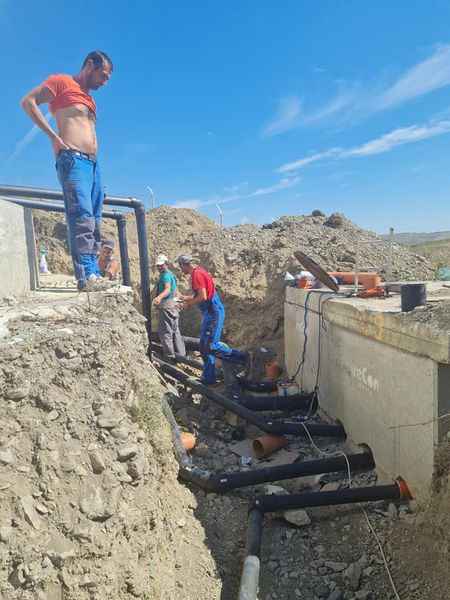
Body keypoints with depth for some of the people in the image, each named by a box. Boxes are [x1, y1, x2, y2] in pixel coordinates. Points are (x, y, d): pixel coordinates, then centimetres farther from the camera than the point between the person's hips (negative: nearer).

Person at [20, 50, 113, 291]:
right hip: (73, 159, -9)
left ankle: (94, 275, 1)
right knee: (82, 217, -21)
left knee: (93, 222, 1)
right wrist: (54, 136, -11)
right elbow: (28, 101, -3)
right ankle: (86, 275, -28)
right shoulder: (61, 81, 6)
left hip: (93, 163, 9)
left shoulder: (89, 99, 29)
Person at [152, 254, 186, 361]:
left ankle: (170, 355, -3)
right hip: (173, 304, 10)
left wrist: (159, 297, -52)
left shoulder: (165, 275, -15)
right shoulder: (170, 274, 16)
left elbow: (168, 289, -34)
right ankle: (180, 353, 21)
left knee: (165, 331, -6)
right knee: (175, 330, 14)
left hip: (166, 306, -10)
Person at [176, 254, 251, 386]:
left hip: (213, 313, -10)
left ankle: (243, 357, -7)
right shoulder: (199, 272, 17)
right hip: (210, 313, 10)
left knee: (212, 347, -12)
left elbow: (203, 297, -22)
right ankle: (209, 379, 17)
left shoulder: (197, 274, -14)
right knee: (204, 347, 11)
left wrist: (189, 304, -8)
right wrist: (188, 298, 26)